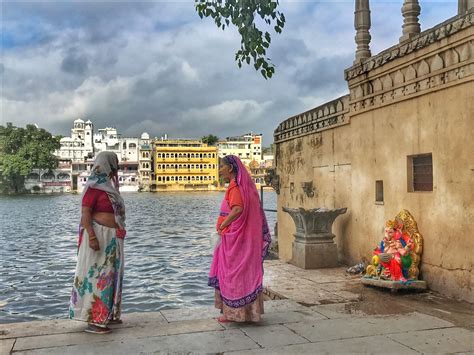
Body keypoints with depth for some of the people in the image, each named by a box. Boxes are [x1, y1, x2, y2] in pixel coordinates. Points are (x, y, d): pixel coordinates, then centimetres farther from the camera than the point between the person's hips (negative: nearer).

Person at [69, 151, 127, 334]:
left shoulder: (108, 184, 13)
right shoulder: (94, 186, -13)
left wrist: (118, 235, 22)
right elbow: (85, 213, -19)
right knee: (97, 275, -6)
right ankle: (93, 321, 0)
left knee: (109, 275, 14)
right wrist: (92, 237, -26)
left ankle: (107, 314, 24)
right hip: (99, 236, -9)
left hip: (112, 238, 10)